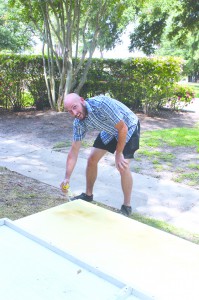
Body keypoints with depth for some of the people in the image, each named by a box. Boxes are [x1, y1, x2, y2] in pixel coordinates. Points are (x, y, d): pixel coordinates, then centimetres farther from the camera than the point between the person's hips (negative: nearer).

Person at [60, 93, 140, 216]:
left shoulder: (101, 104, -37)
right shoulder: (78, 123, -17)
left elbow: (123, 128, -29)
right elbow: (74, 150, -11)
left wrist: (118, 154, -20)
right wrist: (67, 178, -17)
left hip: (129, 127, -6)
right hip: (109, 130, 6)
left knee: (122, 166, -18)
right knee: (92, 159, 3)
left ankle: (127, 207, 0)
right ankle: (88, 195, 25)